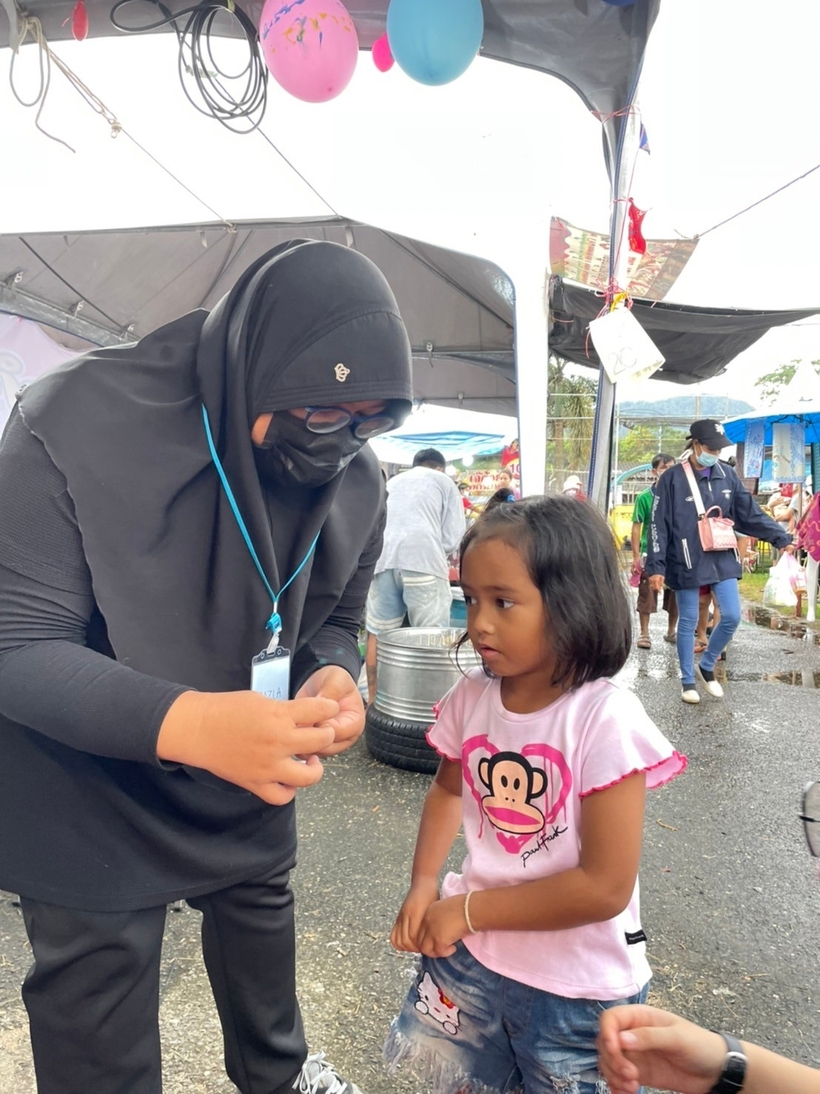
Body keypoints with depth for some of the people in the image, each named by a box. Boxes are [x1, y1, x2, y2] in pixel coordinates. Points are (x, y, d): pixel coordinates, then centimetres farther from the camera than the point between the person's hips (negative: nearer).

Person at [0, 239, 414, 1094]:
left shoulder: (356, 480, -12)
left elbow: (335, 619, 1)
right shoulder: (74, 425, -29)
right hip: (89, 794, -4)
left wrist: (333, 678, -24)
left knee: (260, 916, 27)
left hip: (251, 776, 5)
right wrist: (184, 723, -44)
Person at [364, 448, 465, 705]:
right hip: (423, 557, -4)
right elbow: (453, 536, 10)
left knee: (377, 633, 10)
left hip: (382, 557, 4)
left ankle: (373, 697, 16)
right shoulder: (444, 481, 20)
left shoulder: (391, 483, 33)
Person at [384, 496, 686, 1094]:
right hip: (470, 953, 4)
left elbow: (605, 887, -24)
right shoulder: (471, 696, -10)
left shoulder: (605, 718, -26)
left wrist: (469, 909, -18)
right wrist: (424, 884, -4)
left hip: (577, 986, -4)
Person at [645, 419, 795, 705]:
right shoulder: (673, 478, -10)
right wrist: (656, 566, -14)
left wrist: (781, 538, 3)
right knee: (688, 623, 6)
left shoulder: (727, 474, 2)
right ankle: (687, 680, 23)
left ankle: (707, 666, 27)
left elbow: (751, 513, 8)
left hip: (722, 559, 4)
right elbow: (658, 526, -10)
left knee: (732, 617, 3)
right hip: (687, 563, -4)